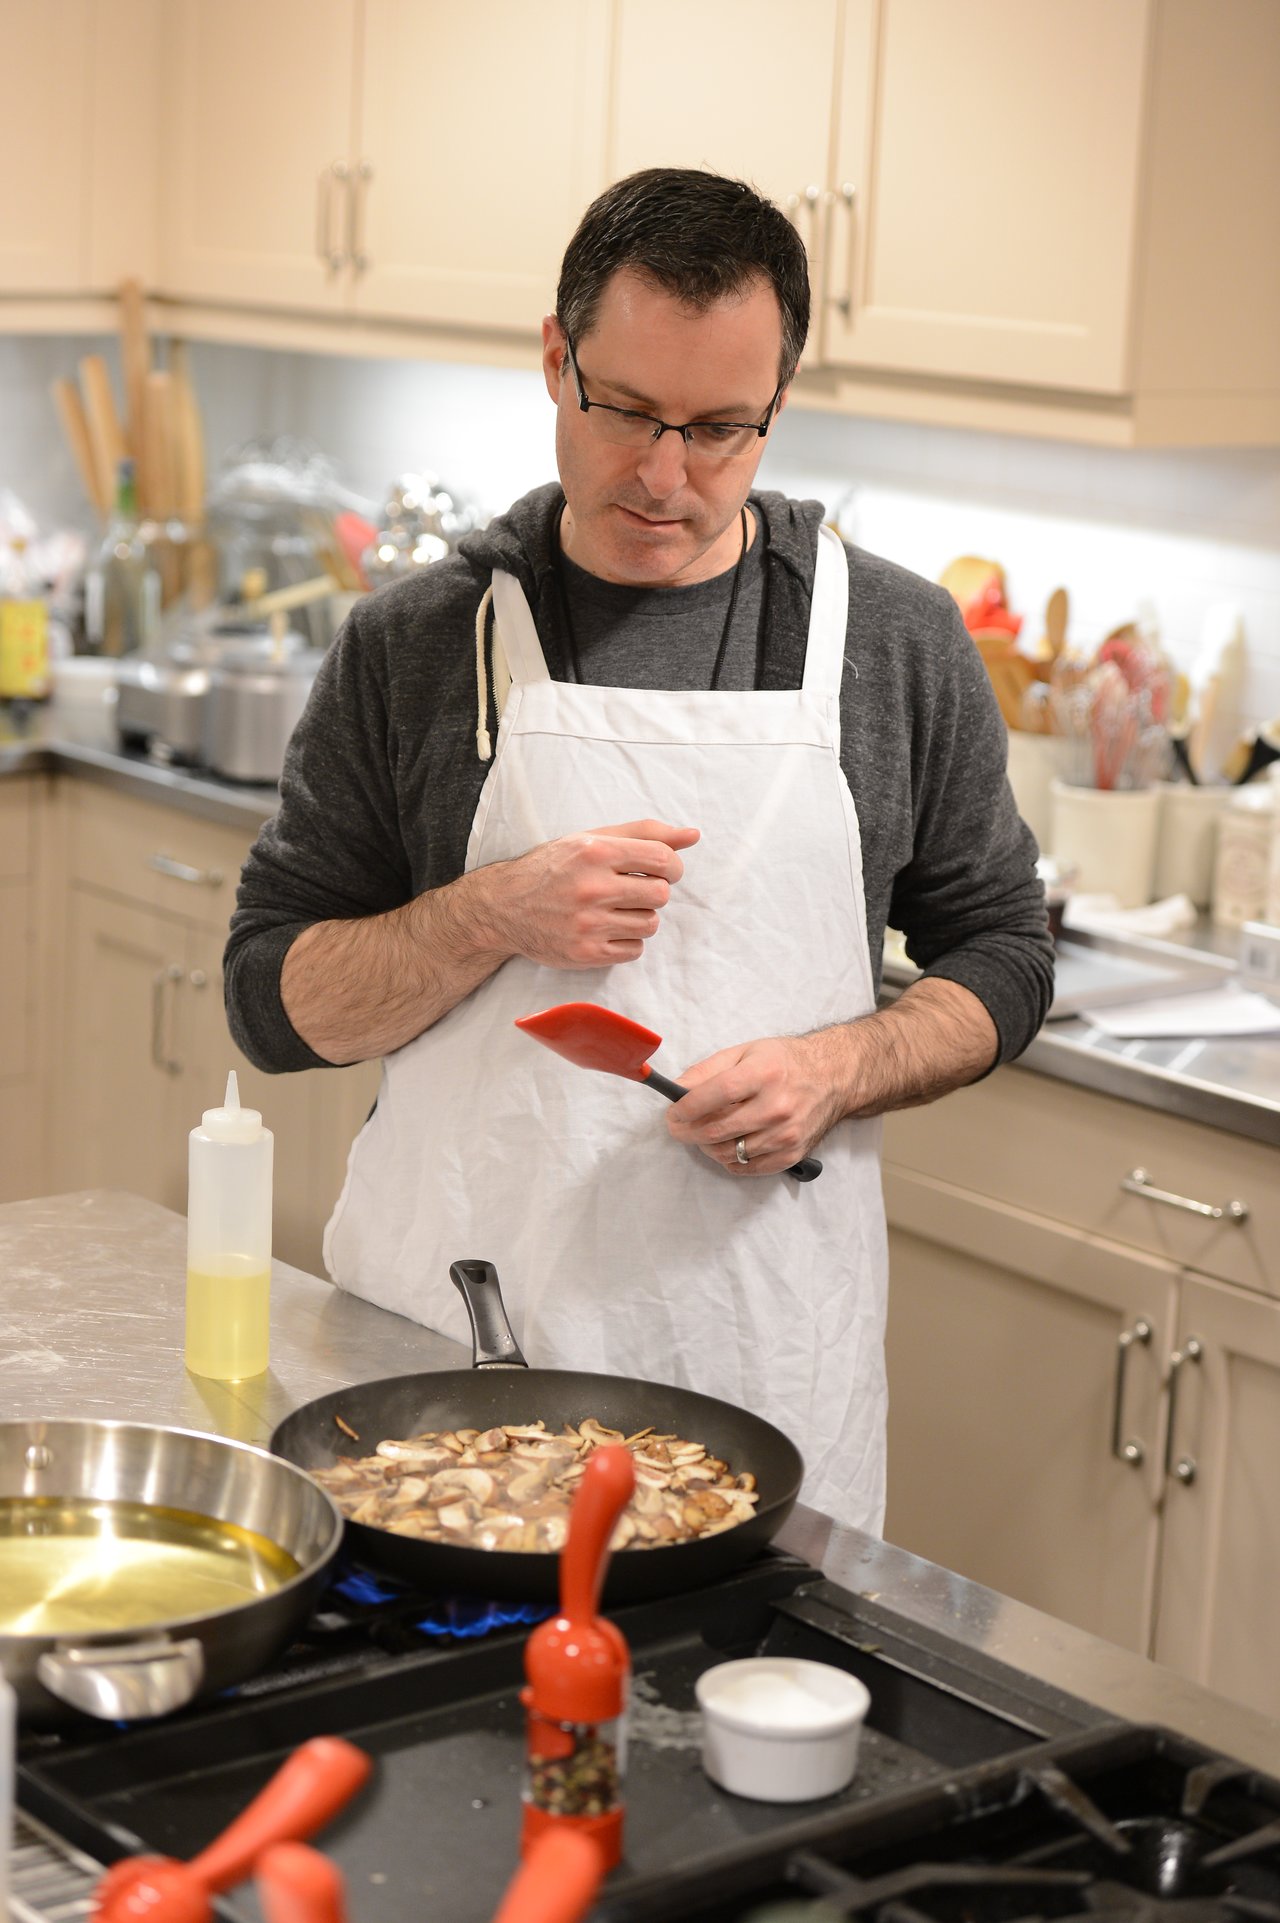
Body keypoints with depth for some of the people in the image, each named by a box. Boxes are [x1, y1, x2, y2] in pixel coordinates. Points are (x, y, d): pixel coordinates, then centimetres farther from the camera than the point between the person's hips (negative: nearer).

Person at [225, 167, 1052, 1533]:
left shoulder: (898, 645, 3)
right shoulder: (411, 647, 1)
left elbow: (1000, 959, 10)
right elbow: (272, 1004, 2)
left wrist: (838, 1071, -9)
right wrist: (495, 916, -15)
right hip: (442, 1328, 0)